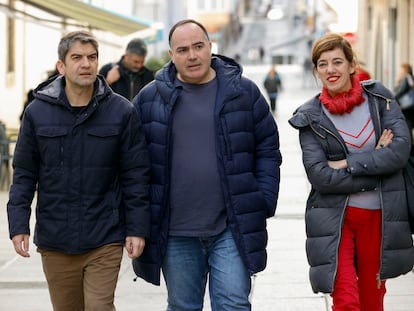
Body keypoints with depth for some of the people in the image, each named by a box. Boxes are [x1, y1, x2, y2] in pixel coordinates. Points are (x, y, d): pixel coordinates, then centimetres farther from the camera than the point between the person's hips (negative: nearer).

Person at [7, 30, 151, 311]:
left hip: (105, 240, -2)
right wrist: (18, 225, -2)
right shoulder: (37, 112, 0)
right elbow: (24, 174, 5)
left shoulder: (122, 112, -3)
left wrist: (138, 229, -4)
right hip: (54, 240, 2)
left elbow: (136, 176, -1)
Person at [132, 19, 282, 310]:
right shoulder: (150, 99, 3)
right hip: (174, 233, 1)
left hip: (232, 229, -1)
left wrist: (264, 202, -3)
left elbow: (268, 150, 5)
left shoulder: (244, 92, 3)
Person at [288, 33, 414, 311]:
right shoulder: (311, 117, -2)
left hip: (380, 216, 2)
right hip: (335, 218, -2)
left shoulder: (379, 98, 2)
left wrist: (347, 164, -14)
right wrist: (377, 163, -11)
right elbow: (319, 175, -12)